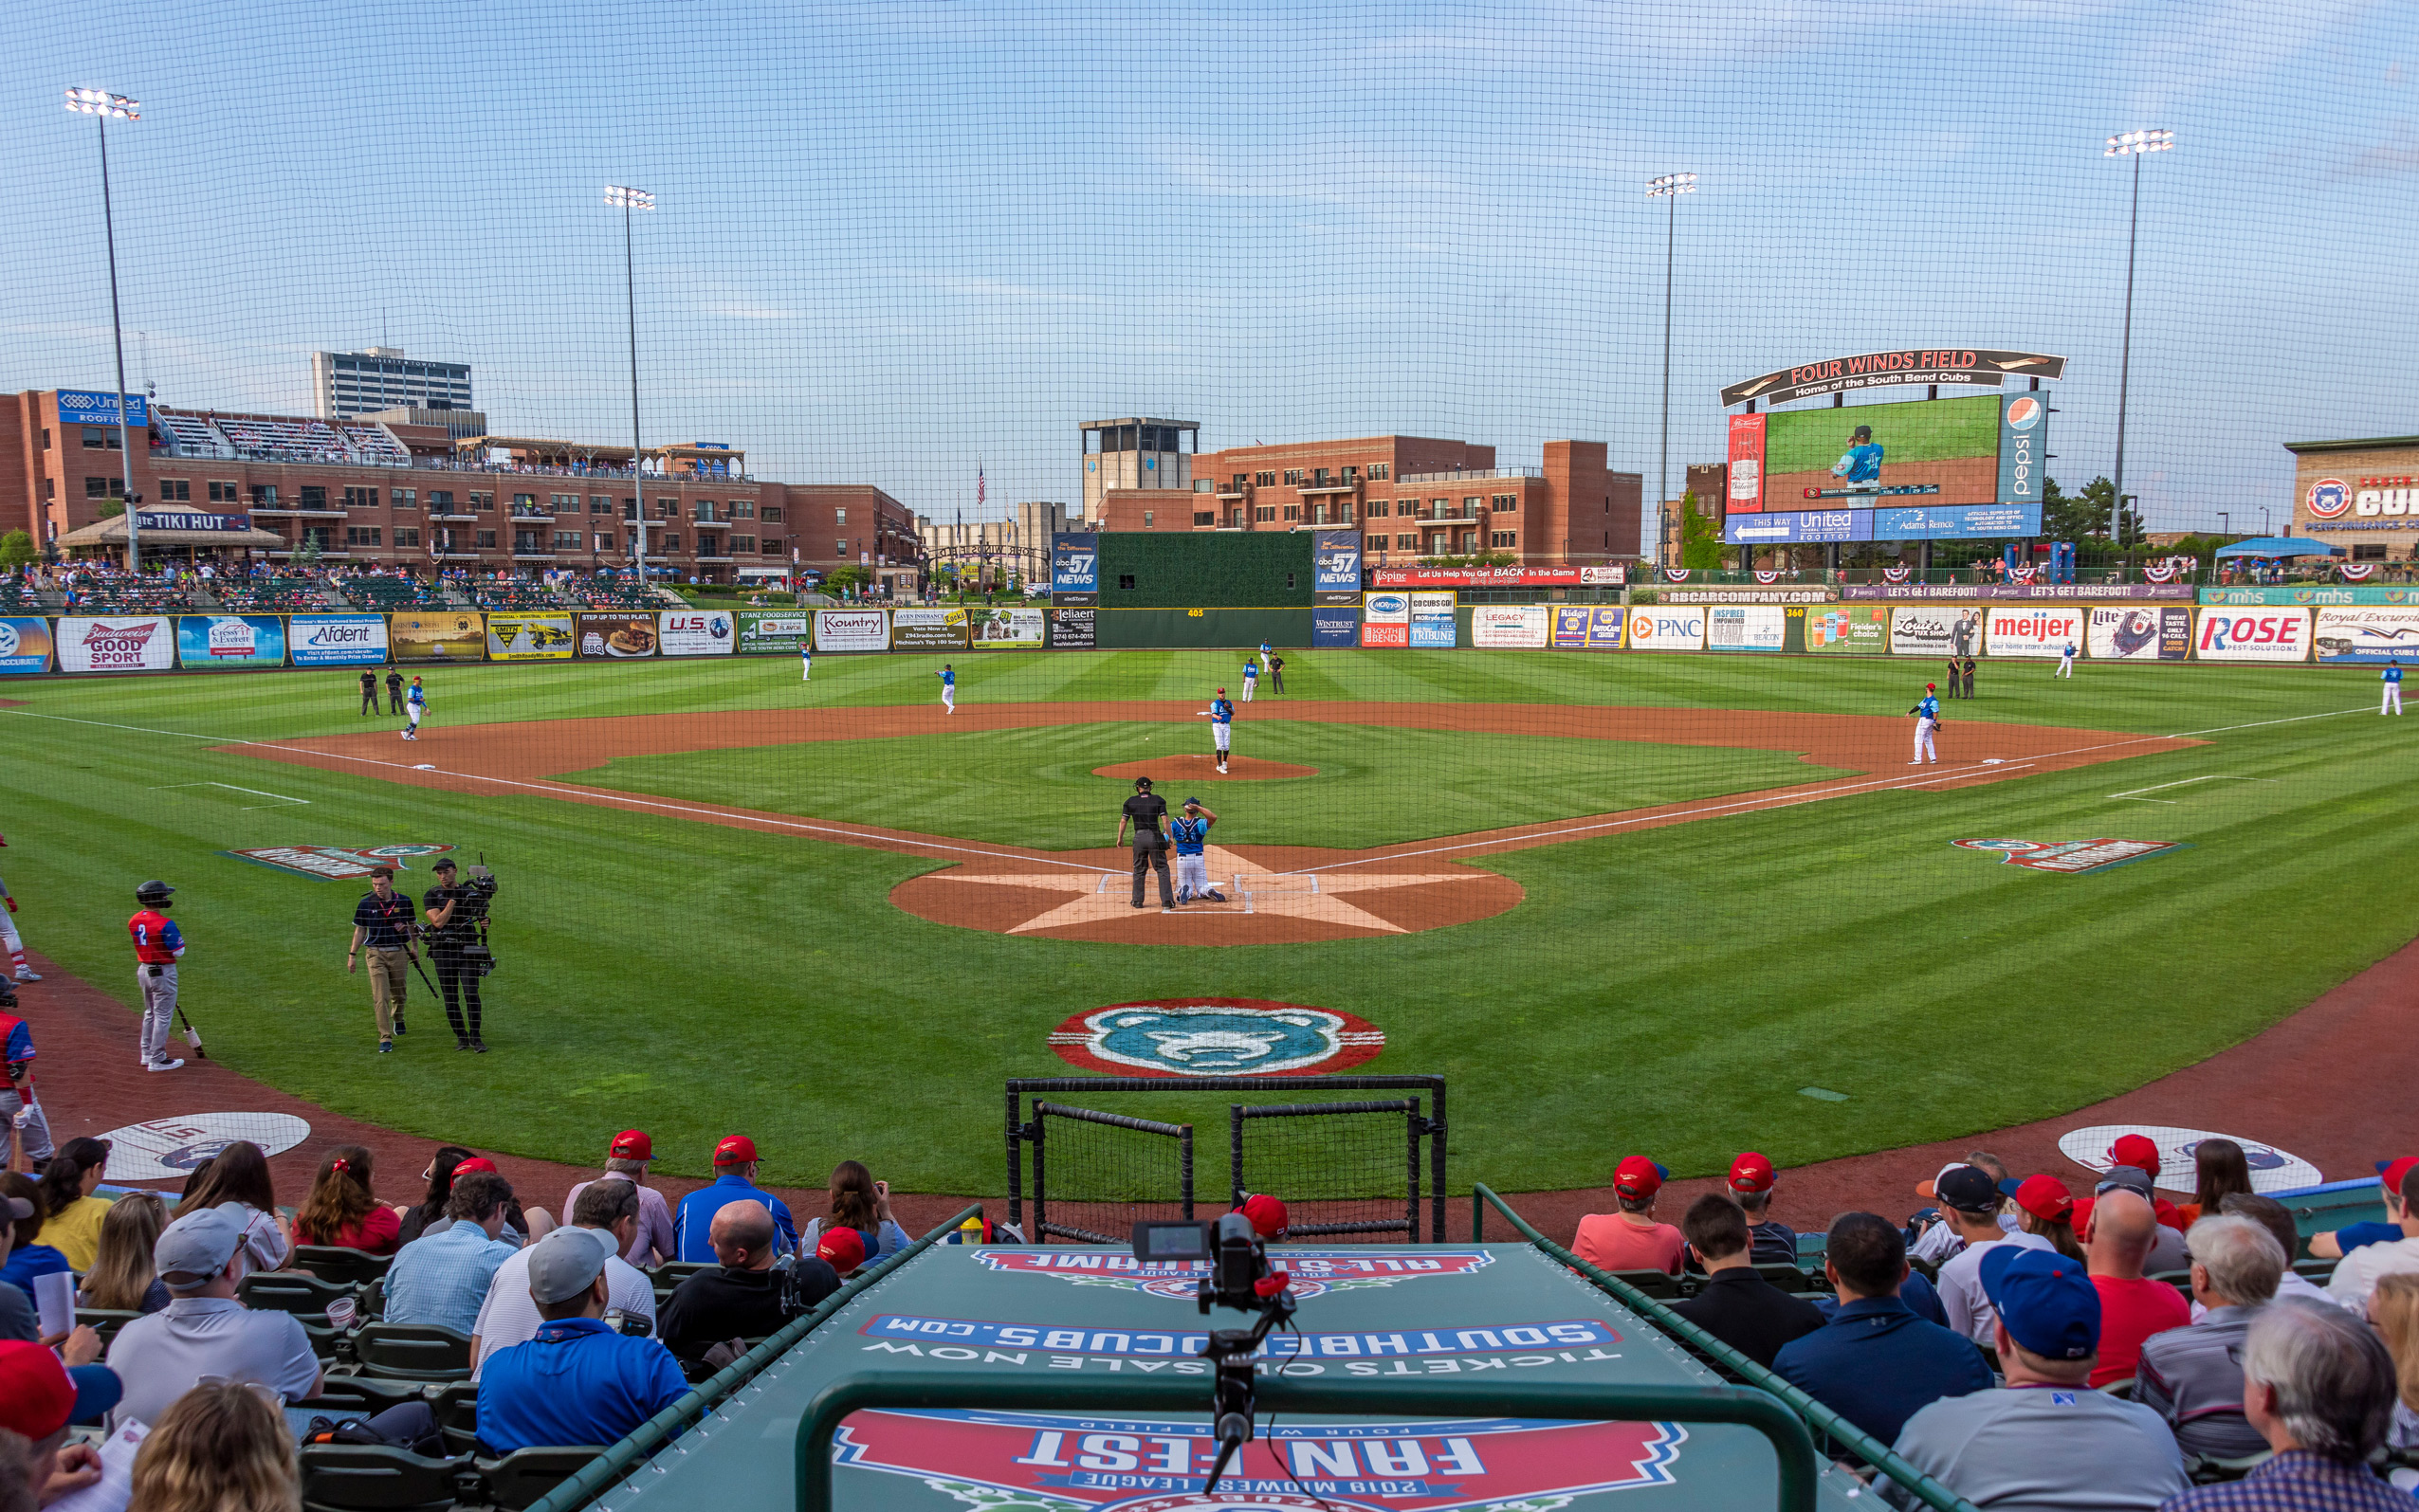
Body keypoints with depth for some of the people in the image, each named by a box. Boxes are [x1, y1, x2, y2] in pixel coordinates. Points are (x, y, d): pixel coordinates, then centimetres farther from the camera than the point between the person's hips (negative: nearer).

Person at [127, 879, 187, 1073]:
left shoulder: (134, 921, 1)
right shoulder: (165, 924, -23)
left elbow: (144, 944, 12)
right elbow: (178, 952, -18)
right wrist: (179, 939, -1)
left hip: (143, 970, 8)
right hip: (163, 972, -8)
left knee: (150, 1013, 22)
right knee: (163, 1016, 1)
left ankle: (147, 1055, 31)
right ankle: (157, 1060, 5)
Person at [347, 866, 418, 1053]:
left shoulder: (404, 902, 1)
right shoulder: (366, 903, 0)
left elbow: (413, 926, 15)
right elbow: (360, 931, 8)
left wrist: (406, 928, -6)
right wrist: (352, 955, 5)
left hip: (399, 953, 1)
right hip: (376, 954, -1)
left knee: (399, 994, 14)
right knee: (380, 997, -10)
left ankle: (398, 1019, 46)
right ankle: (385, 1038, -10)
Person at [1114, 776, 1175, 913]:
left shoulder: (1131, 801, 3)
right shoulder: (1158, 800, 1)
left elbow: (1123, 821, 2)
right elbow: (1165, 819, -6)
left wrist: (1120, 838, 11)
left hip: (1139, 837, 1)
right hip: (1155, 837, -1)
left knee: (1138, 870, 14)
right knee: (1162, 869, 2)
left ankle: (1137, 901, 18)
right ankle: (1167, 901, -6)